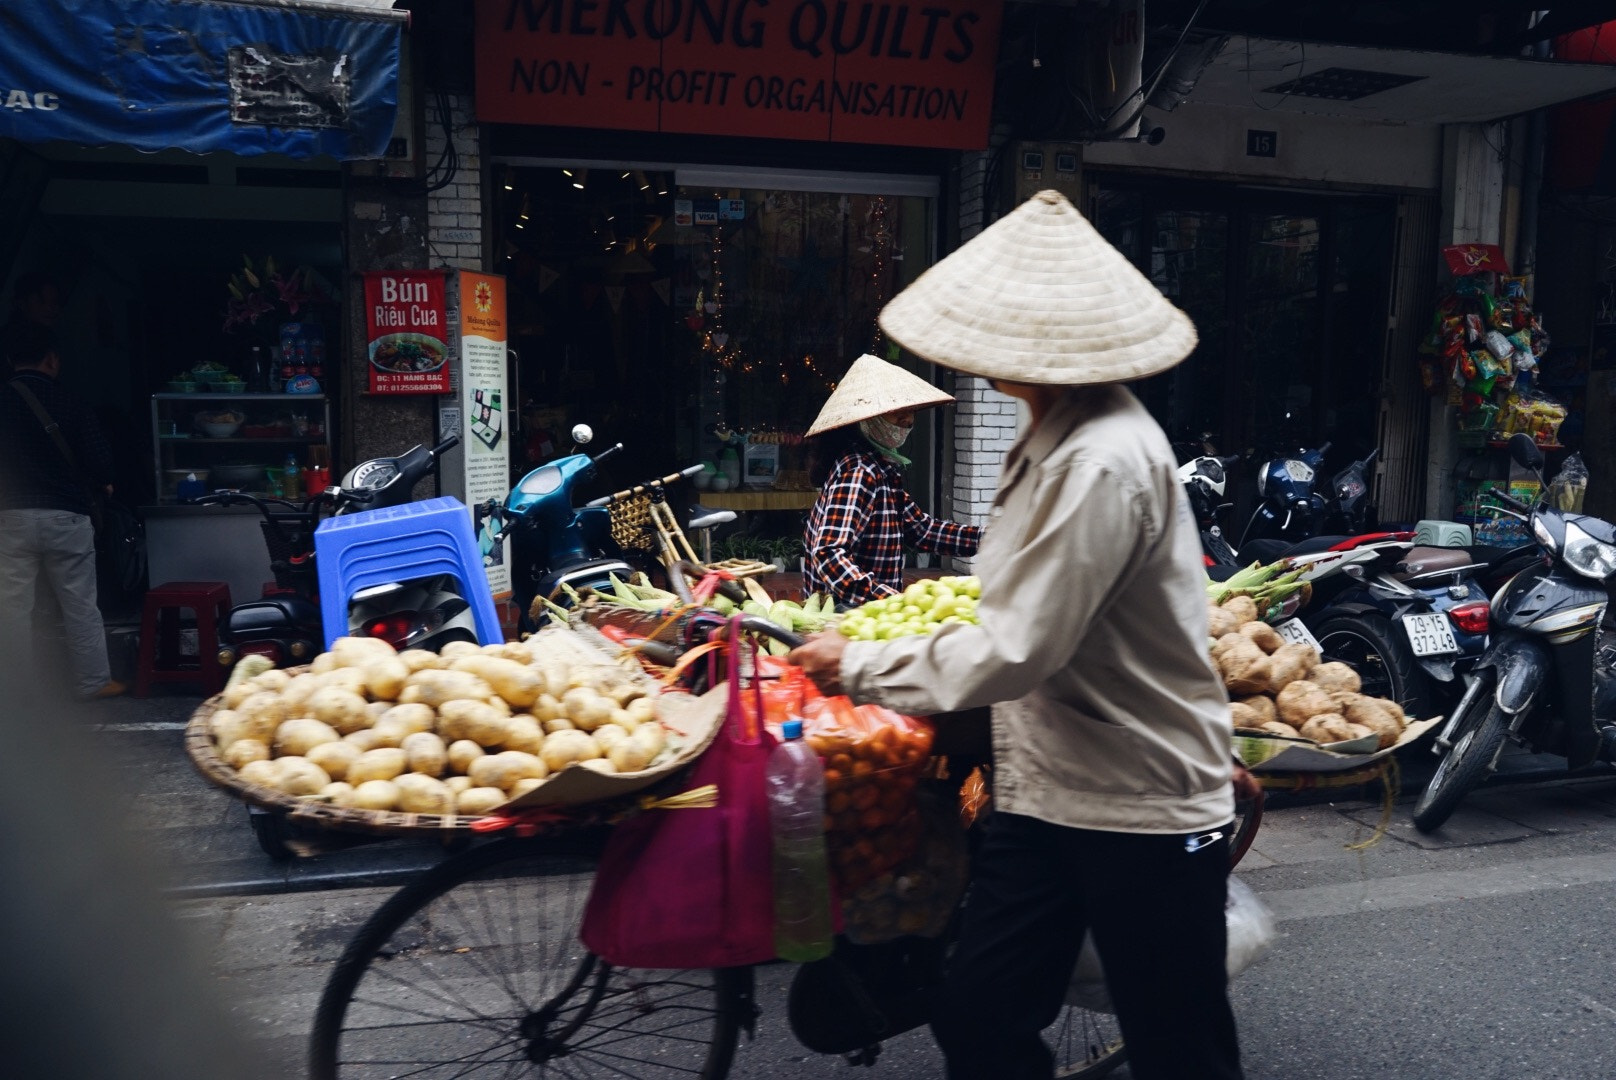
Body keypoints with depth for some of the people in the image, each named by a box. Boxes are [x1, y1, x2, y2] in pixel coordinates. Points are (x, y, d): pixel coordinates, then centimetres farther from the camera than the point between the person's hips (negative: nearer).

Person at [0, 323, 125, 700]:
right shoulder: (69, 404, -5)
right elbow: (100, 462, -7)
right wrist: (102, 483, 15)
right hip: (65, 516, -1)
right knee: (79, 605, 6)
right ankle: (93, 681, 12)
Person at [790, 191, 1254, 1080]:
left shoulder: (1104, 463, -25)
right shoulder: (1060, 438, 7)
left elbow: (1015, 652, -26)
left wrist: (857, 667, -15)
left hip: (1142, 810, -9)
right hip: (1047, 792, 9)